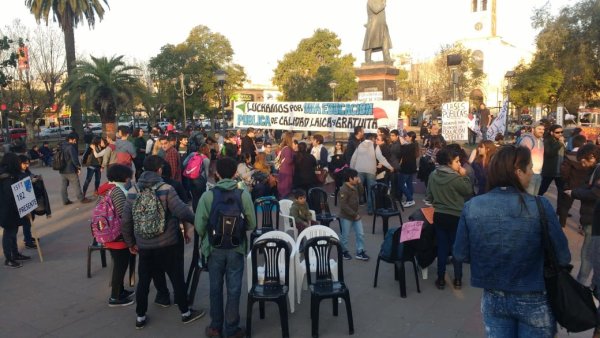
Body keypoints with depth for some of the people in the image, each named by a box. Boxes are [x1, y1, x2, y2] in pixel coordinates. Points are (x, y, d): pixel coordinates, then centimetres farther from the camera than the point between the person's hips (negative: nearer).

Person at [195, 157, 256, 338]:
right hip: (236, 248, 0)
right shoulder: (244, 194, -11)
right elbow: (252, 224, -5)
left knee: (216, 288, 16)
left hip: (215, 248, 0)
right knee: (234, 289, 10)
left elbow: (199, 226, -9)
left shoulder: (207, 195, -12)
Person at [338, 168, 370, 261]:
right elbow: (343, 205, -25)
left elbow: (360, 193, 15)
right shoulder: (344, 190, -24)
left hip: (355, 215, 8)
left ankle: (360, 252, 19)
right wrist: (354, 214, -21)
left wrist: (359, 183, -1)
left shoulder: (354, 186, 1)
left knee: (360, 234, 9)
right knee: (345, 235, 9)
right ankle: (344, 251, 27)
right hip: (346, 216, -8)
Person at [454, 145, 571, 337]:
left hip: (493, 298, 2)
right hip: (533, 300, -2)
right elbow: (563, 258, -12)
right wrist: (536, 256, 9)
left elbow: (460, 255, -6)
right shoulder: (540, 206, -19)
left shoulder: (472, 207, -12)